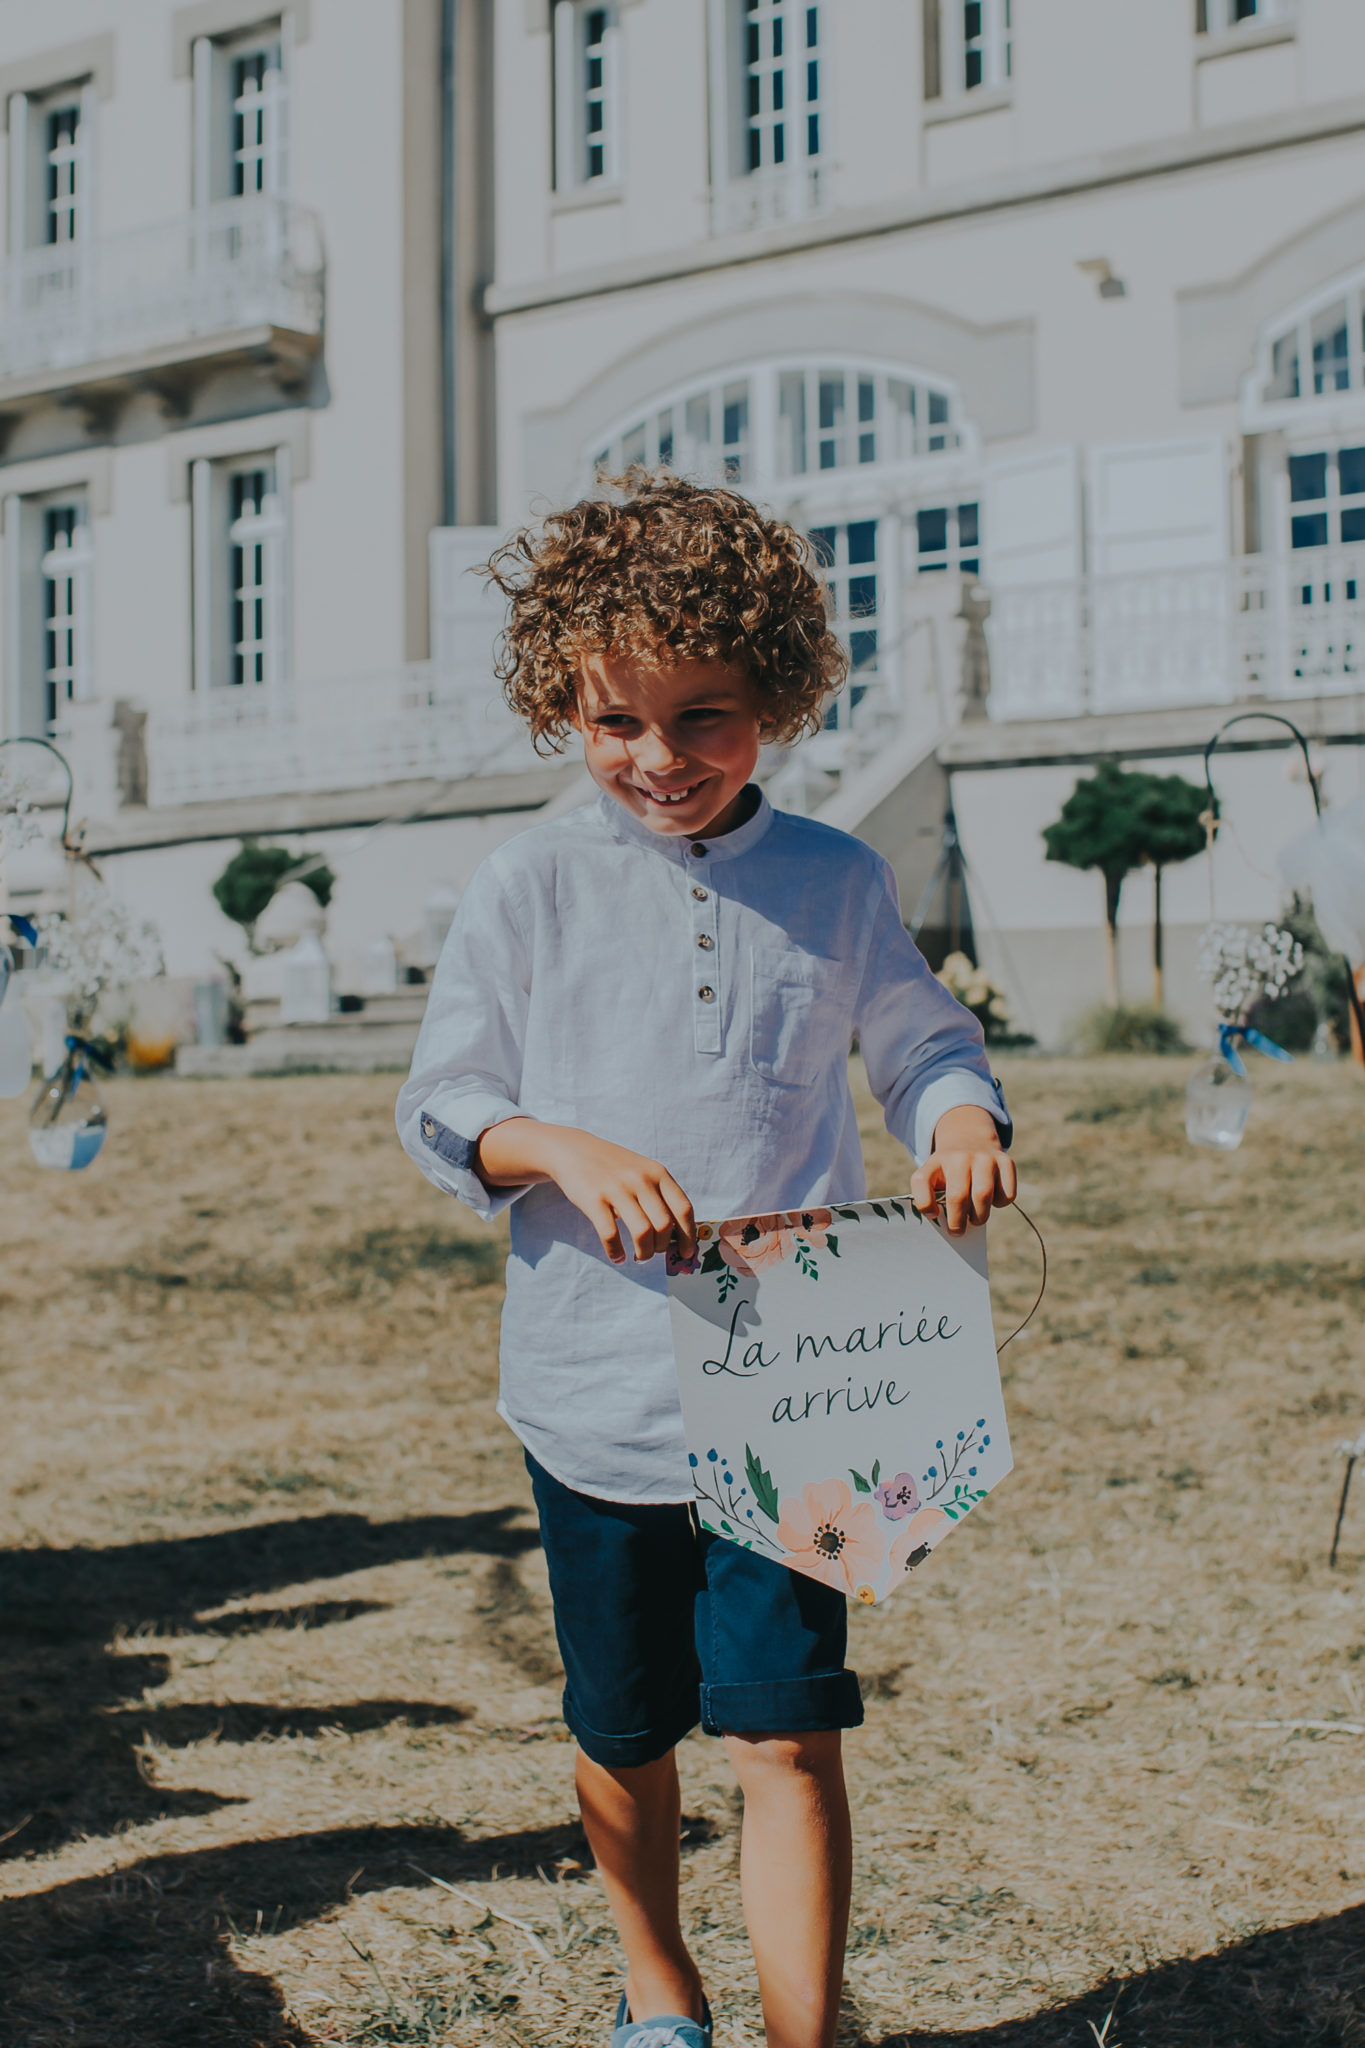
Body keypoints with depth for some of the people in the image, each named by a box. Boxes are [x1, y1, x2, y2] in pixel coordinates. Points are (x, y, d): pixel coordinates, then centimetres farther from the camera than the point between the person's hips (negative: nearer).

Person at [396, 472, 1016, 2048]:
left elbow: (919, 1044, 10)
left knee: (786, 1730, -5)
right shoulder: (529, 888, -3)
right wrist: (564, 1148, -20)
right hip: (594, 1385, 1)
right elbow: (438, 1111, 0)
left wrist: (963, 1115, -13)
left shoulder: (835, 885, 0)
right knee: (624, 1732, 17)